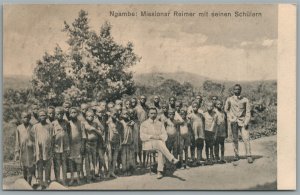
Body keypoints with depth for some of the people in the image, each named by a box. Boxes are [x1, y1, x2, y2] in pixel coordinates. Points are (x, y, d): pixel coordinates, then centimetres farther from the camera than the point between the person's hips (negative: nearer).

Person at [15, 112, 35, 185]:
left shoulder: (33, 127, 0)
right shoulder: (19, 128, 6)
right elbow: (17, 141, 8)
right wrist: (17, 152, 3)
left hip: (31, 150, -2)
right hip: (23, 152, 2)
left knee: (31, 168, -5)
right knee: (24, 169, 9)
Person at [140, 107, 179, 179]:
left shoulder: (160, 124, 19)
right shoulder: (144, 124, 10)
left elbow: (165, 135, 8)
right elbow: (142, 136, -2)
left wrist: (159, 137, -13)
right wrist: (152, 136, -16)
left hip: (159, 142, 3)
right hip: (148, 143, -3)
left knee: (161, 151, -33)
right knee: (160, 143, -35)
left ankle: (160, 171, -36)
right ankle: (172, 159, -45)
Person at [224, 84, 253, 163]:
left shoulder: (245, 100, 5)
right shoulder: (229, 100, 6)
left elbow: (248, 112, 3)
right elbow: (226, 110, 16)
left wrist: (246, 122, -7)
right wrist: (229, 119, 4)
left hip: (242, 121, -1)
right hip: (234, 122, 1)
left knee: (246, 138, -10)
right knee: (235, 139, 4)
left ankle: (249, 156, -7)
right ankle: (236, 155, 14)